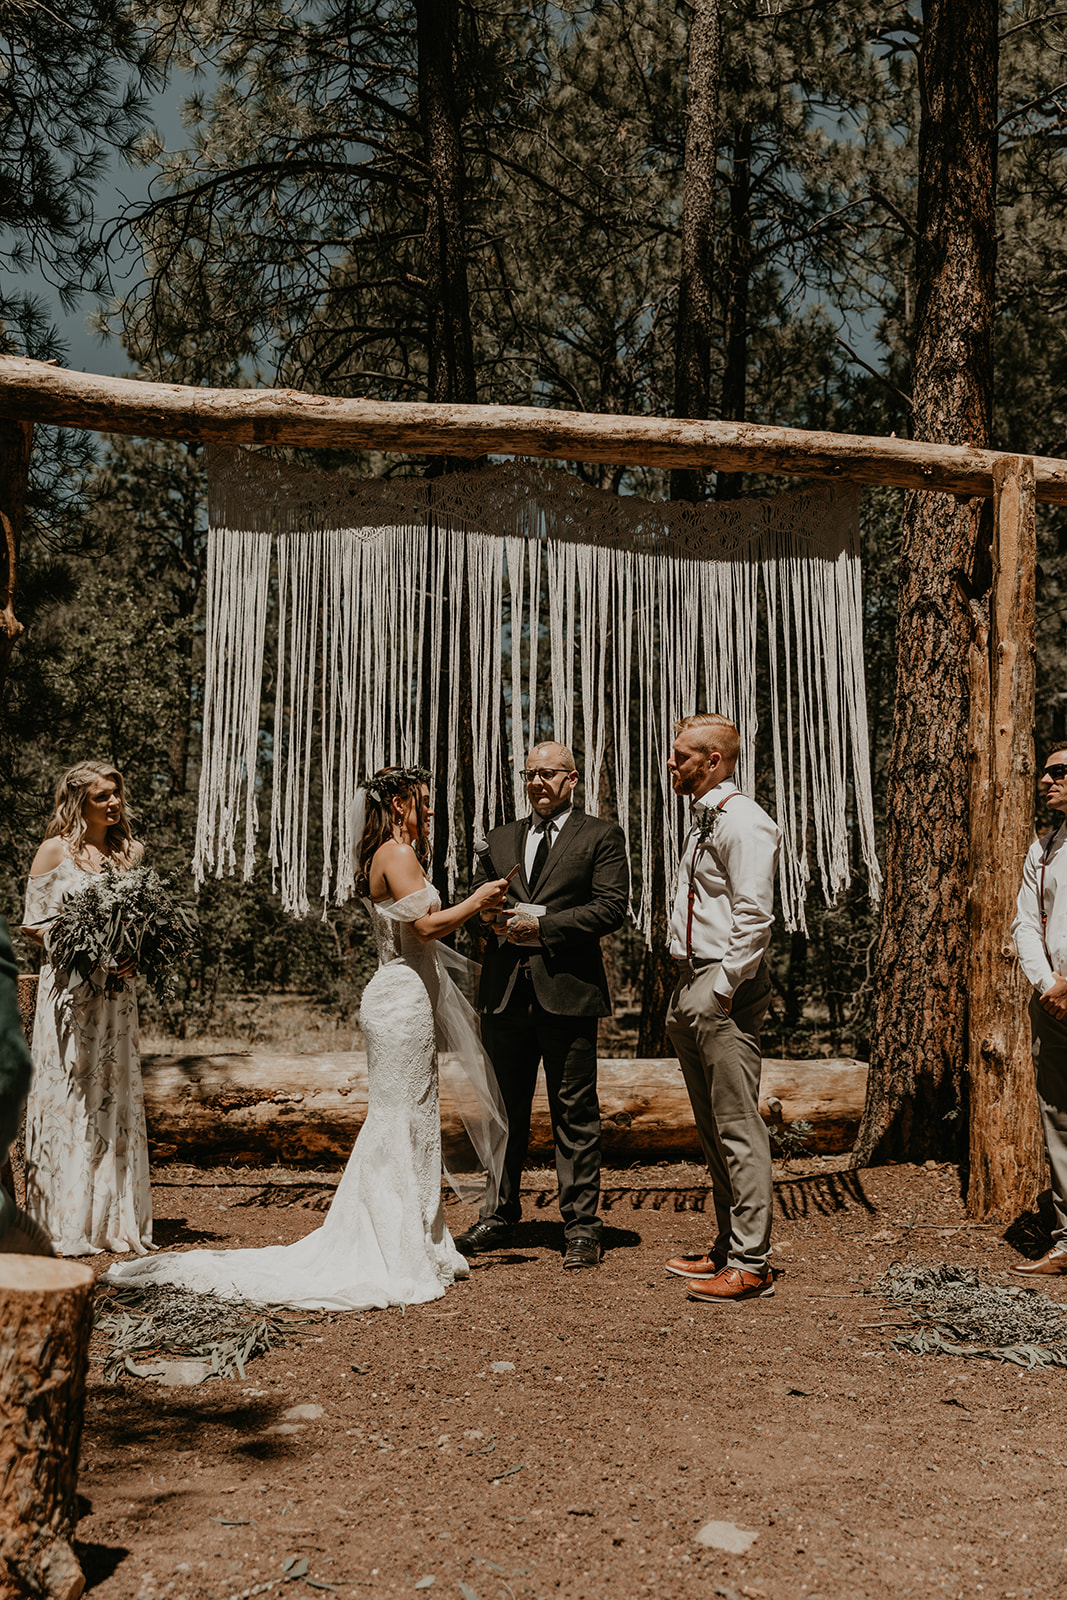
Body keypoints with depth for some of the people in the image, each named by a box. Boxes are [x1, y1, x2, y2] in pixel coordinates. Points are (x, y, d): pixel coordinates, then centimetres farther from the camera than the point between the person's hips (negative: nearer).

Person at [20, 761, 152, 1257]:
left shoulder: (130, 851, 11)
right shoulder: (55, 851, 0)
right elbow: (32, 925, 0)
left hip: (116, 989, 4)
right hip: (67, 987, -4)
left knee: (116, 1098, 4)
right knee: (67, 1096, -3)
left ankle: (115, 1219, 11)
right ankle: (65, 1225, 6)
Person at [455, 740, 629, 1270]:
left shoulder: (600, 836, 3)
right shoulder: (500, 840, 18)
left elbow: (611, 906, -7)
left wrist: (545, 925, -14)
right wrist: (502, 922, -6)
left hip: (567, 988, -4)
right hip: (505, 991, 5)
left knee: (575, 1113, 1)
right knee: (504, 1111, 12)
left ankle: (581, 1227, 9)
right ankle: (498, 1217, 23)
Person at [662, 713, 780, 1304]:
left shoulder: (743, 821, -13)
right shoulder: (701, 818, 18)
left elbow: (753, 916, -19)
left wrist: (720, 989, -19)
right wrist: (687, 992, 17)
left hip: (724, 992, -10)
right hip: (692, 988, 10)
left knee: (738, 1128, -5)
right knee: (711, 1128, 16)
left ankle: (750, 1264, 2)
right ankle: (727, 1247, 26)